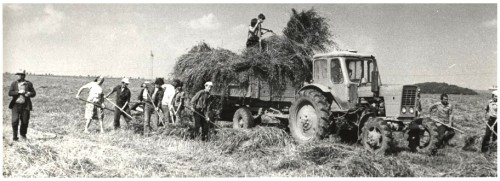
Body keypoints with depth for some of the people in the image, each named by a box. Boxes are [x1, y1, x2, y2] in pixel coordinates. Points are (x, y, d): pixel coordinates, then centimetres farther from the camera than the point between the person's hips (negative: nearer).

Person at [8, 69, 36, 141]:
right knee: (15, 121, -9)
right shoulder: (14, 84, 4)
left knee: (25, 121, 4)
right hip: (16, 105, 0)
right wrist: (18, 92, -16)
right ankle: (14, 136, 8)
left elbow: (34, 93, 6)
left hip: (25, 105, 0)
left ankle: (23, 134, 27)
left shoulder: (29, 84, 3)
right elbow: (10, 93, -4)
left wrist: (29, 94, -16)